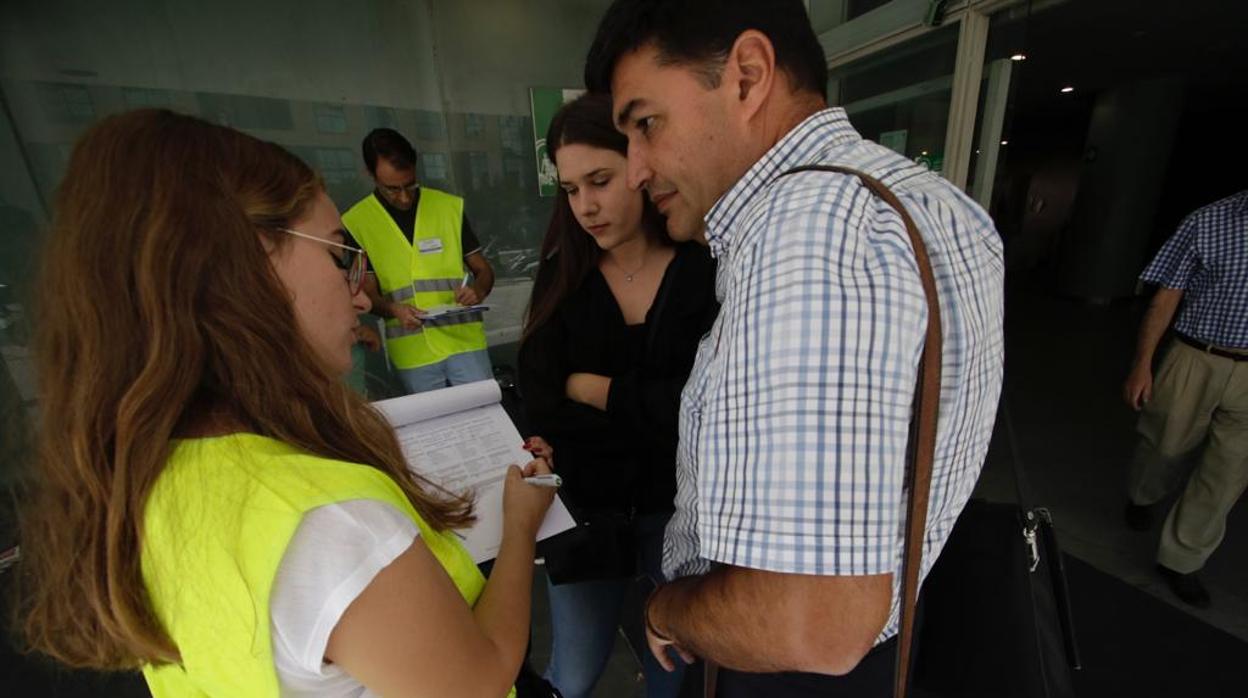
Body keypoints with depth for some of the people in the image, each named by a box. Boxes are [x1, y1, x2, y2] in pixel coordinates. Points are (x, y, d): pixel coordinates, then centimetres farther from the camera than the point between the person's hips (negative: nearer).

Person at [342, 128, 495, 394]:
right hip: (412, 354, 0)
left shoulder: (449, 207, 1)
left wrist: (477, 291, -17)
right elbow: (367, 293, 3)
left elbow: (484, 270, 6)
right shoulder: (357, 222, -1)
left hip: (464, 341, 0)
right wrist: (393, 309, -19)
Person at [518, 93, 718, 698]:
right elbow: (540, 409, -10)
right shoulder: (562, 277, -4)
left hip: (686, 506, -1)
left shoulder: (707, 269, -11)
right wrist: (654, 416, -23)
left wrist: (590, 388, -12)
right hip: (588, 507, 2)